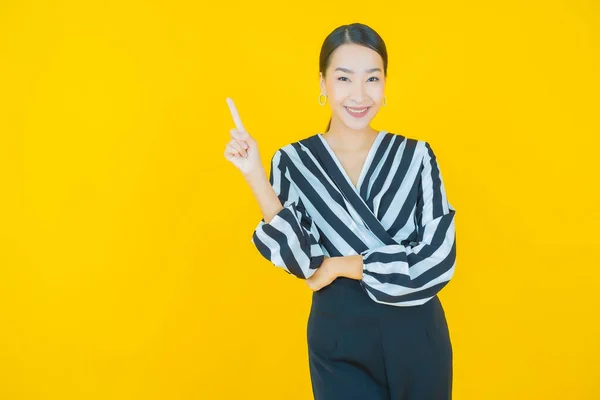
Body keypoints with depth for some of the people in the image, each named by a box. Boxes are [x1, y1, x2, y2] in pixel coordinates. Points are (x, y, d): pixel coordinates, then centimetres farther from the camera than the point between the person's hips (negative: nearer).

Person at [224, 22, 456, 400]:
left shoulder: (416, 155, -5)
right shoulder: (294, 161, -3)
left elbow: (437, 261, -12)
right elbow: (305, 260, -12)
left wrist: (339, 266, -12)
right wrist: (255, 176, -18)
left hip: (416, 338, 1)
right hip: (338, 343, -1)